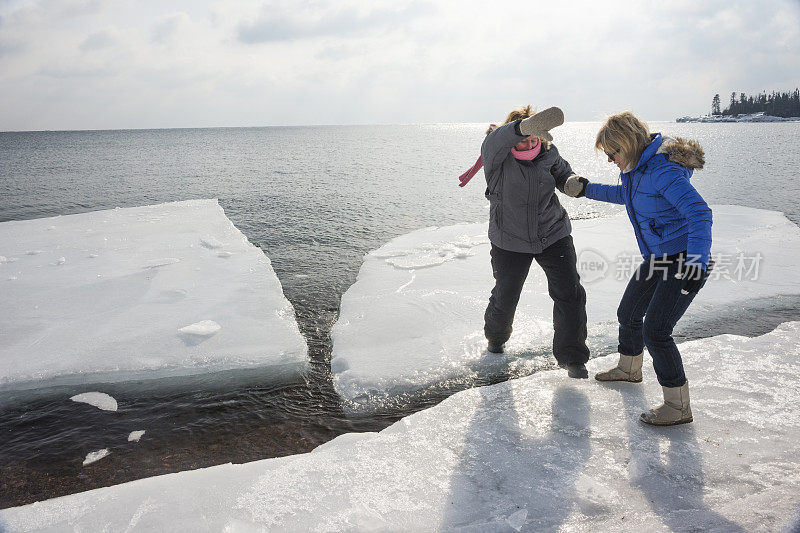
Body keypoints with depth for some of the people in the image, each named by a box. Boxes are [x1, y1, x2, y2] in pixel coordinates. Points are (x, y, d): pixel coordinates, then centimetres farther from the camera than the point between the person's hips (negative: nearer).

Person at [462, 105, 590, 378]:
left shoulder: (547, 153, -6)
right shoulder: (496, 154, -19)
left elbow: (563, 175, 14)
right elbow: (499, 139, -45)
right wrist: (526, 126, -68)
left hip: (553, 235, 2)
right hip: (510, 241, -2)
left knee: (569, 293, -6)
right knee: (505, 297, 10)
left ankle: (571, 358, 9)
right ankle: (495, 336, 44)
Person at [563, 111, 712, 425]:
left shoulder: (663, 170, -26)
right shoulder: (637, 166, 4)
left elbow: (700, 212, -35)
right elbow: (629, 195, 27)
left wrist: (696, 261, -43)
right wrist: (589, 190, 25)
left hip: (687, 260, -10)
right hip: (659, 257, 10)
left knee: (655, 330, -12)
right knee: (629, 313, 20)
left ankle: (678, 407, 2)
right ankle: (629, 368, 46)